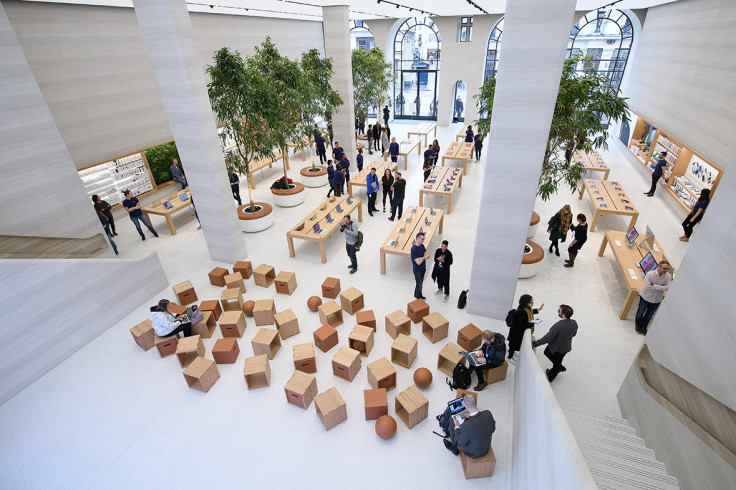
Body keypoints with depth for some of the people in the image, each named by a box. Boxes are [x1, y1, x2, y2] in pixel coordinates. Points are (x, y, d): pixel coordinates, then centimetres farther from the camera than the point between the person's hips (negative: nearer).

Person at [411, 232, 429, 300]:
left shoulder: (422, 245, -3)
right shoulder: (414, 249, -29)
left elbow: (427, 255, -5)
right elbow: (418, 262, -30)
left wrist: (421, 258, -23)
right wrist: (424, 257, -15)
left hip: (423, 268, 8)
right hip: (417, 270, -8)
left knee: (420, 283, 24)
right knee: (419, 284, 10)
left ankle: (416, 295, 45)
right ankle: (419, 298, 31)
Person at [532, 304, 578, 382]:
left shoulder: (558, 326, -40)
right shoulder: (574, 323, -18)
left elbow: (547, 338, -36)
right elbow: (574, 334, 1)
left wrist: (534, 343, -29)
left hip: (556, 348, -4)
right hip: (566, 347, 4)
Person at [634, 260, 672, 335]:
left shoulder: (668, 276, -15)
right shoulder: (650, 274, -24)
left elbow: (668, 287, -26)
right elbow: (647, 287, -28)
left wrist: (654, 286, -29)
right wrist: (661, 287, -24)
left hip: (656, 300, 3)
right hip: (646, 297, -2)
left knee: (649, 315, 17)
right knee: (640, 312, 13)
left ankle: (644, 327, 42)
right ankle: (638, 325, 41)